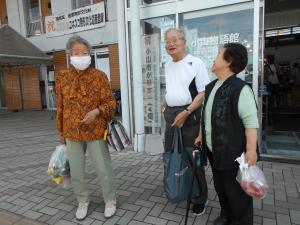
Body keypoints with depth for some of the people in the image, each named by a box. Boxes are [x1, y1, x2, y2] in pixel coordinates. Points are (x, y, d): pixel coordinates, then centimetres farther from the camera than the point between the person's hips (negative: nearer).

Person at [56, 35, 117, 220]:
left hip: (96, 132, -3)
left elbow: (110, 102, -5)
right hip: (72, 133, 3)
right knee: (76, 172, 14)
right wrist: (62, 132, 12)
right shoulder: (63, 77, 5)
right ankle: (83, 202, 38)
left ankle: (110, 201, 30)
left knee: (104, 169, 7)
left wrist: (97, 111, -24)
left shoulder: (100, 76, -5)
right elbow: (61, 106, 10)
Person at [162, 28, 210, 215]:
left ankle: (200, 199, 22)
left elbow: (203, 93, -13)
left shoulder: (195, 63, -9)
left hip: (189, 115, -7)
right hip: (171, 115, 7)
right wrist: (165, 105, 10)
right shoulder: (168, 66, 13)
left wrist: (186, 113, -20)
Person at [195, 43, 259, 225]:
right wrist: (201, 135, 19)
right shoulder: (211, 87, 9)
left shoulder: (240, 89, -17)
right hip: (214, 150, 8)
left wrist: (251, 149, -23)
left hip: (232, 152, -8)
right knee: (220, 186, 22)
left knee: (237, 190, 10)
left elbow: (251, 122, -19)